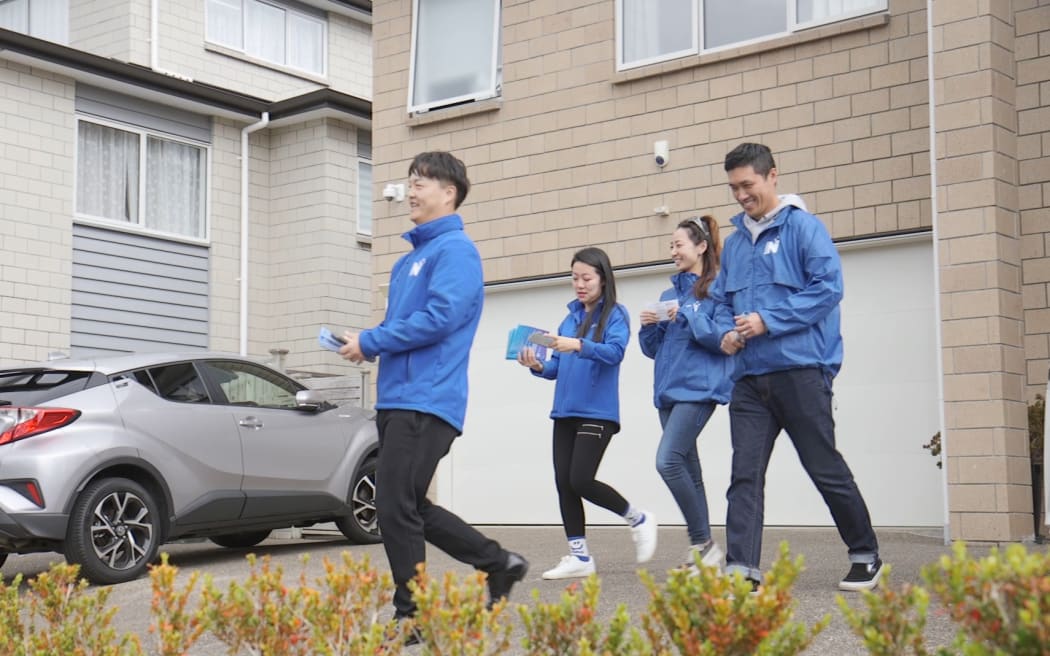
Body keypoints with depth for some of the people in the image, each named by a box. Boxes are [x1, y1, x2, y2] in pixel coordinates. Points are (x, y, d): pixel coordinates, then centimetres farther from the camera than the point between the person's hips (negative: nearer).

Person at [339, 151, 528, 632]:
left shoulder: (455, 249, -7)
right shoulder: (409, 259, 22)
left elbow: (441, 317, -19)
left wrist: (370, 343, -14)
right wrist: (369, 344, 5)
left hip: (427, 401, -10)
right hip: (396, 399, 10)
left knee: (397, 508, -9)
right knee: (410, 508, 12)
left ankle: (412, 616, 2)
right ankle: (499, 564, 23)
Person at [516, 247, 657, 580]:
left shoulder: (615, 314, -1)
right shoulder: (571, 317, 16)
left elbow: (615, 352, -19)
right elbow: (558, 368, 15)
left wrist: (579, 346, -33)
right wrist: (537, 366, -6)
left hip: (597, 412, -6)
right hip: (565, 412, 7)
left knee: (581, 480, -13)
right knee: (563, 482, 2)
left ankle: (638, 519, 10)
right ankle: (579, 556, 9)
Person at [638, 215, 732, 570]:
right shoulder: (669, 294, 18)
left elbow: (726, 339, -11)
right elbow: (653, 349, 19)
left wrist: (688, 317, -17)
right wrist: (649, 326, 0)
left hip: (699, 388, -8)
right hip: (669, 390, 8)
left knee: (668, 461, -19)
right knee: (686, 469, 8)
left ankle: (704, 543, -9)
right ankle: (700, 550, 13)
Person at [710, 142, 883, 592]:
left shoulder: (803, 227, -3)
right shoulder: (734, 242, 16)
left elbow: (828, 286, -12)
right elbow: (721, 299, 23)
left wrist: (768, 321, -16)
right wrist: (726, 331, 0)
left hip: (800, 370, -6)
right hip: (749, 377, 6)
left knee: (827, 469, 3)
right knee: (745, 474, -3)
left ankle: (866, 557, 20)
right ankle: (742, 568, -6)